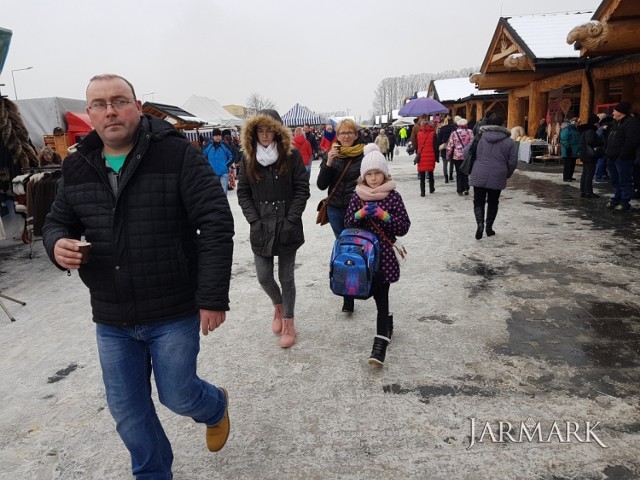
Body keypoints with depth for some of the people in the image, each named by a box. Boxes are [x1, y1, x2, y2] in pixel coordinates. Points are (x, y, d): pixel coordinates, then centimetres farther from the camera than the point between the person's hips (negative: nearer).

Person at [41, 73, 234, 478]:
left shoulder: (178, 155, -12)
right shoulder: (76, 168, 4)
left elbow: (216, 224, -16)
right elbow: (57, 221, 17)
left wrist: (213, 297, -19)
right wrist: (57, 244, -9)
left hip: (174, 313, -5)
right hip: (111, 320, 5)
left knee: (178, 396, 8)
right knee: (127, 410, 15)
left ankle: (217, 407, 45)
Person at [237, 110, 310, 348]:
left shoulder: (292, 156, -3)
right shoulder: (248, 160, 5)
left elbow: (302, 190, -5)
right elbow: (243, 194, 4)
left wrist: (291, 220, -13)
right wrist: (255, 221, -7)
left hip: (287, 228, -2)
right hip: (260, 229, 3)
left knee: (286, 277, 5)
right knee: (264, 277, 4)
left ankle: (289, 322, 24)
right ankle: (278, 305, 37)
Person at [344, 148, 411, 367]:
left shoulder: (393, 196, -3)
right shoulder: (357, 197, 4)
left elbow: (404, 227, -5)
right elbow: (347, 225, 5)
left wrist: (384, 215, -18)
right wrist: (360, 214, -13)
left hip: (385, 255, -3)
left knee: (381, 297, -6)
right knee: (378, 296, 15)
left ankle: (380, 343, -4)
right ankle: (387, 323, 40)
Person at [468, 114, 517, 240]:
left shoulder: (480, 137, -2)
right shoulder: (508, 141, 0)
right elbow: (513, 162, 1)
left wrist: (470, 170, 16)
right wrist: (507, 175, 17)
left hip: (479, 176, -1)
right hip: (497, 177, 1)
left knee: (478, 202, 8)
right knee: (493, 203, 16)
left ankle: (480, 223, -13)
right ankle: (489, 227, 22)